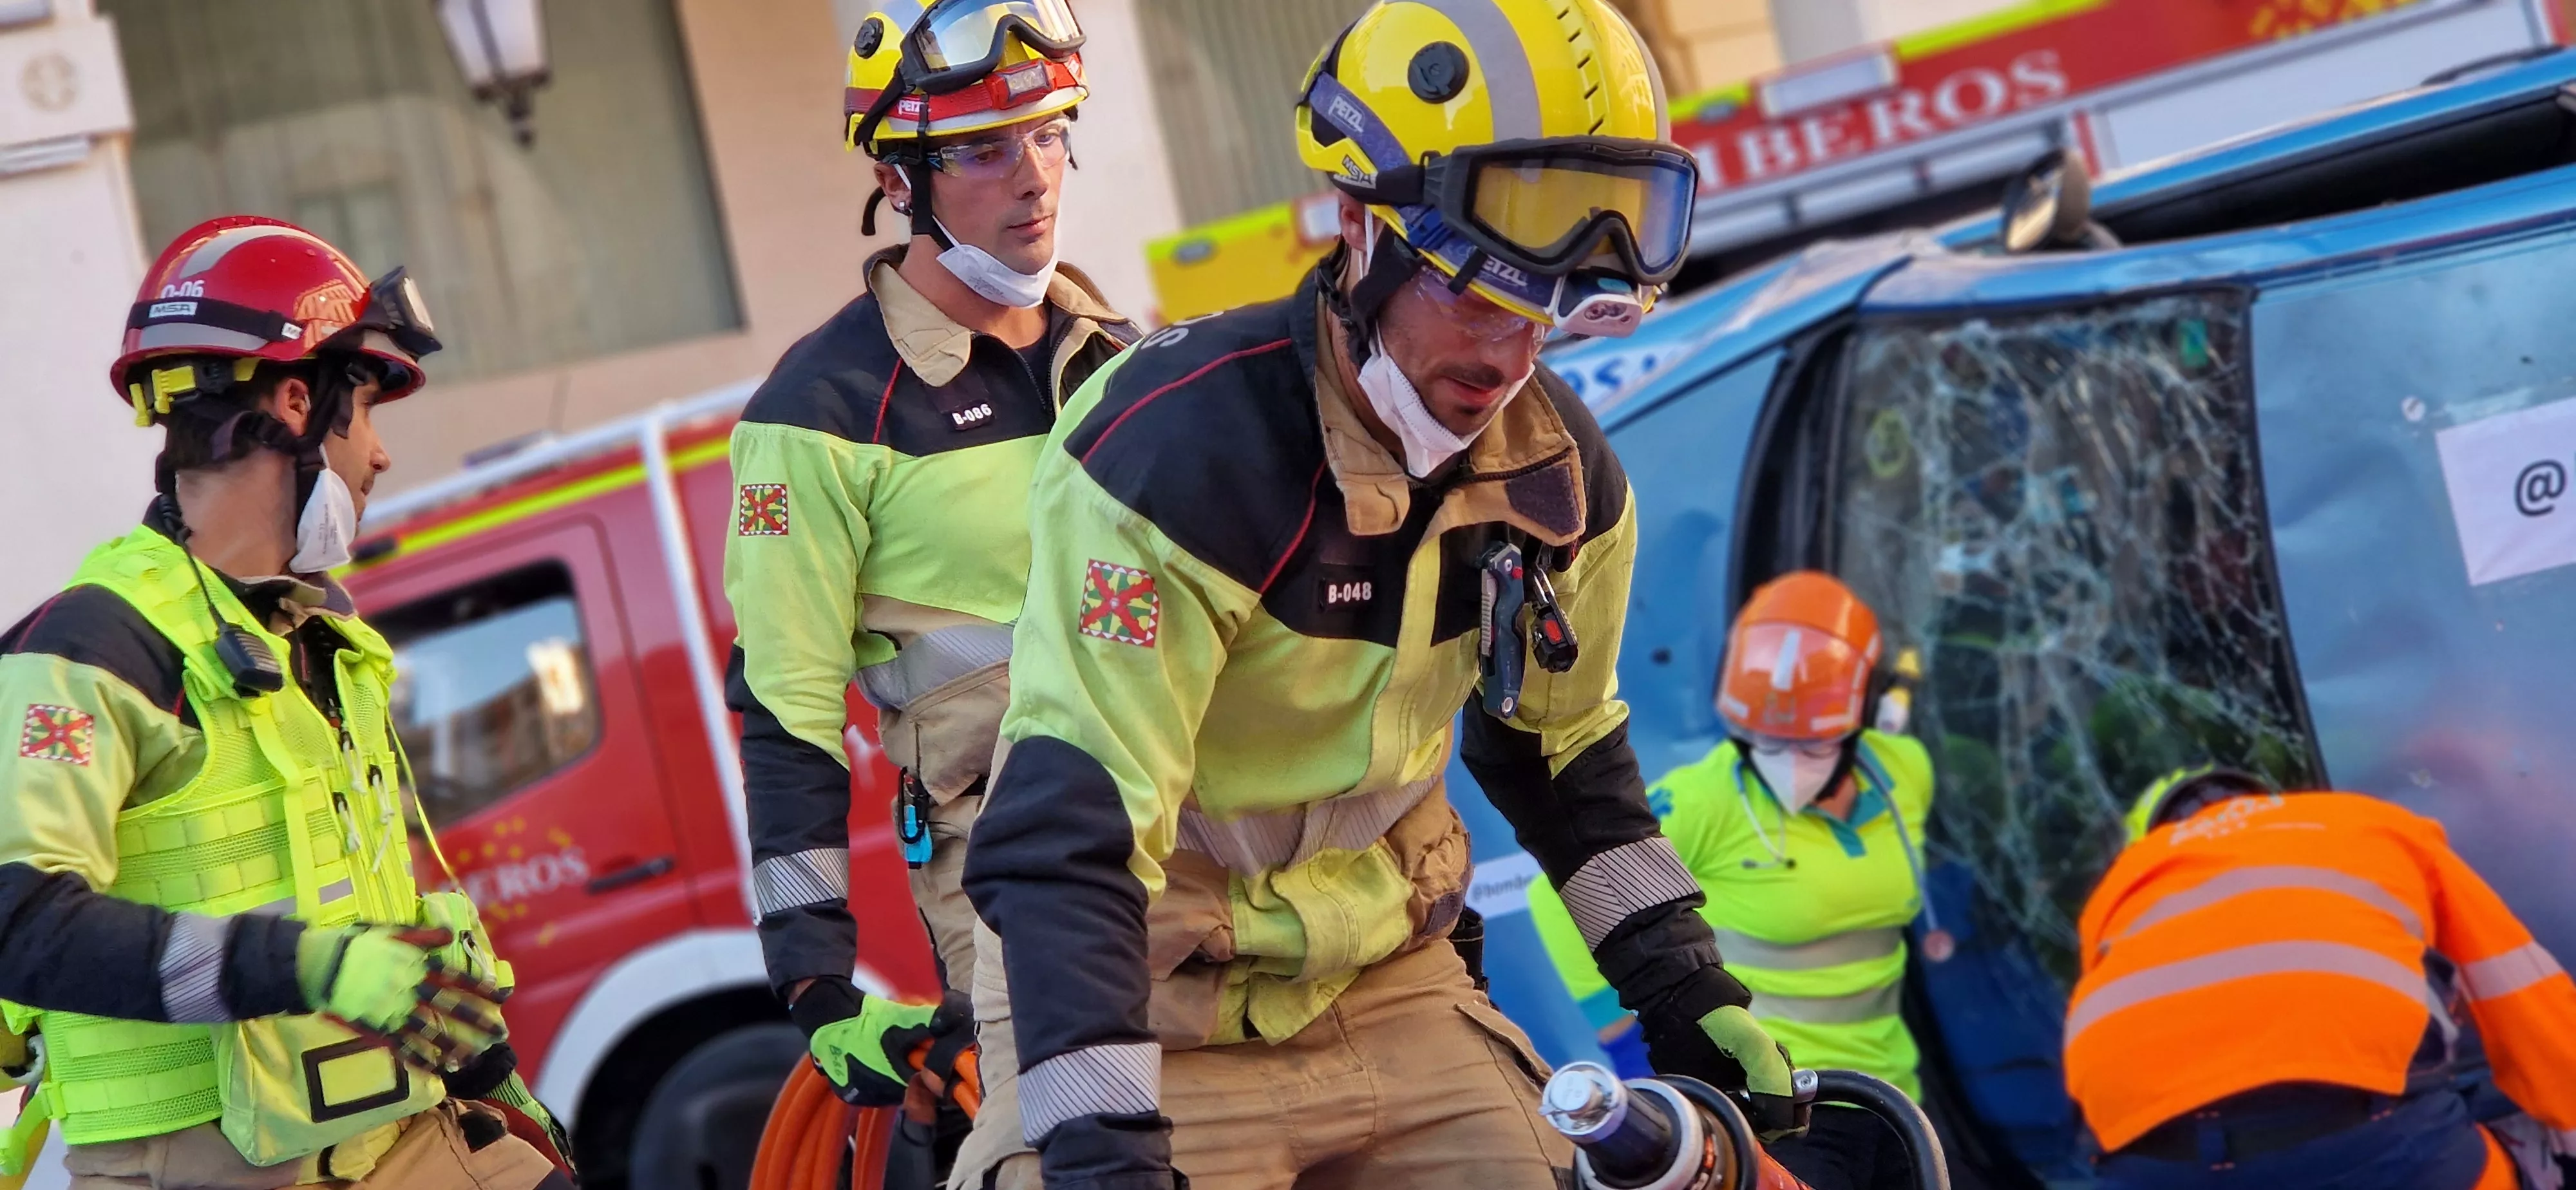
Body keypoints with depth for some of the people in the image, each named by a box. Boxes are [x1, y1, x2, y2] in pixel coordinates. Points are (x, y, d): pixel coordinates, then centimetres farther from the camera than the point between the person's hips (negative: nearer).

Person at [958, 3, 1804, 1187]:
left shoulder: (1558, 474, -5)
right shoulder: (1179, 453, -26)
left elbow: (1563, 749, 15)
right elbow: (1067, 834, -31)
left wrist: (1681, 980, 9)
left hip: (1385, 987, 6)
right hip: (1167, 1019, -6)